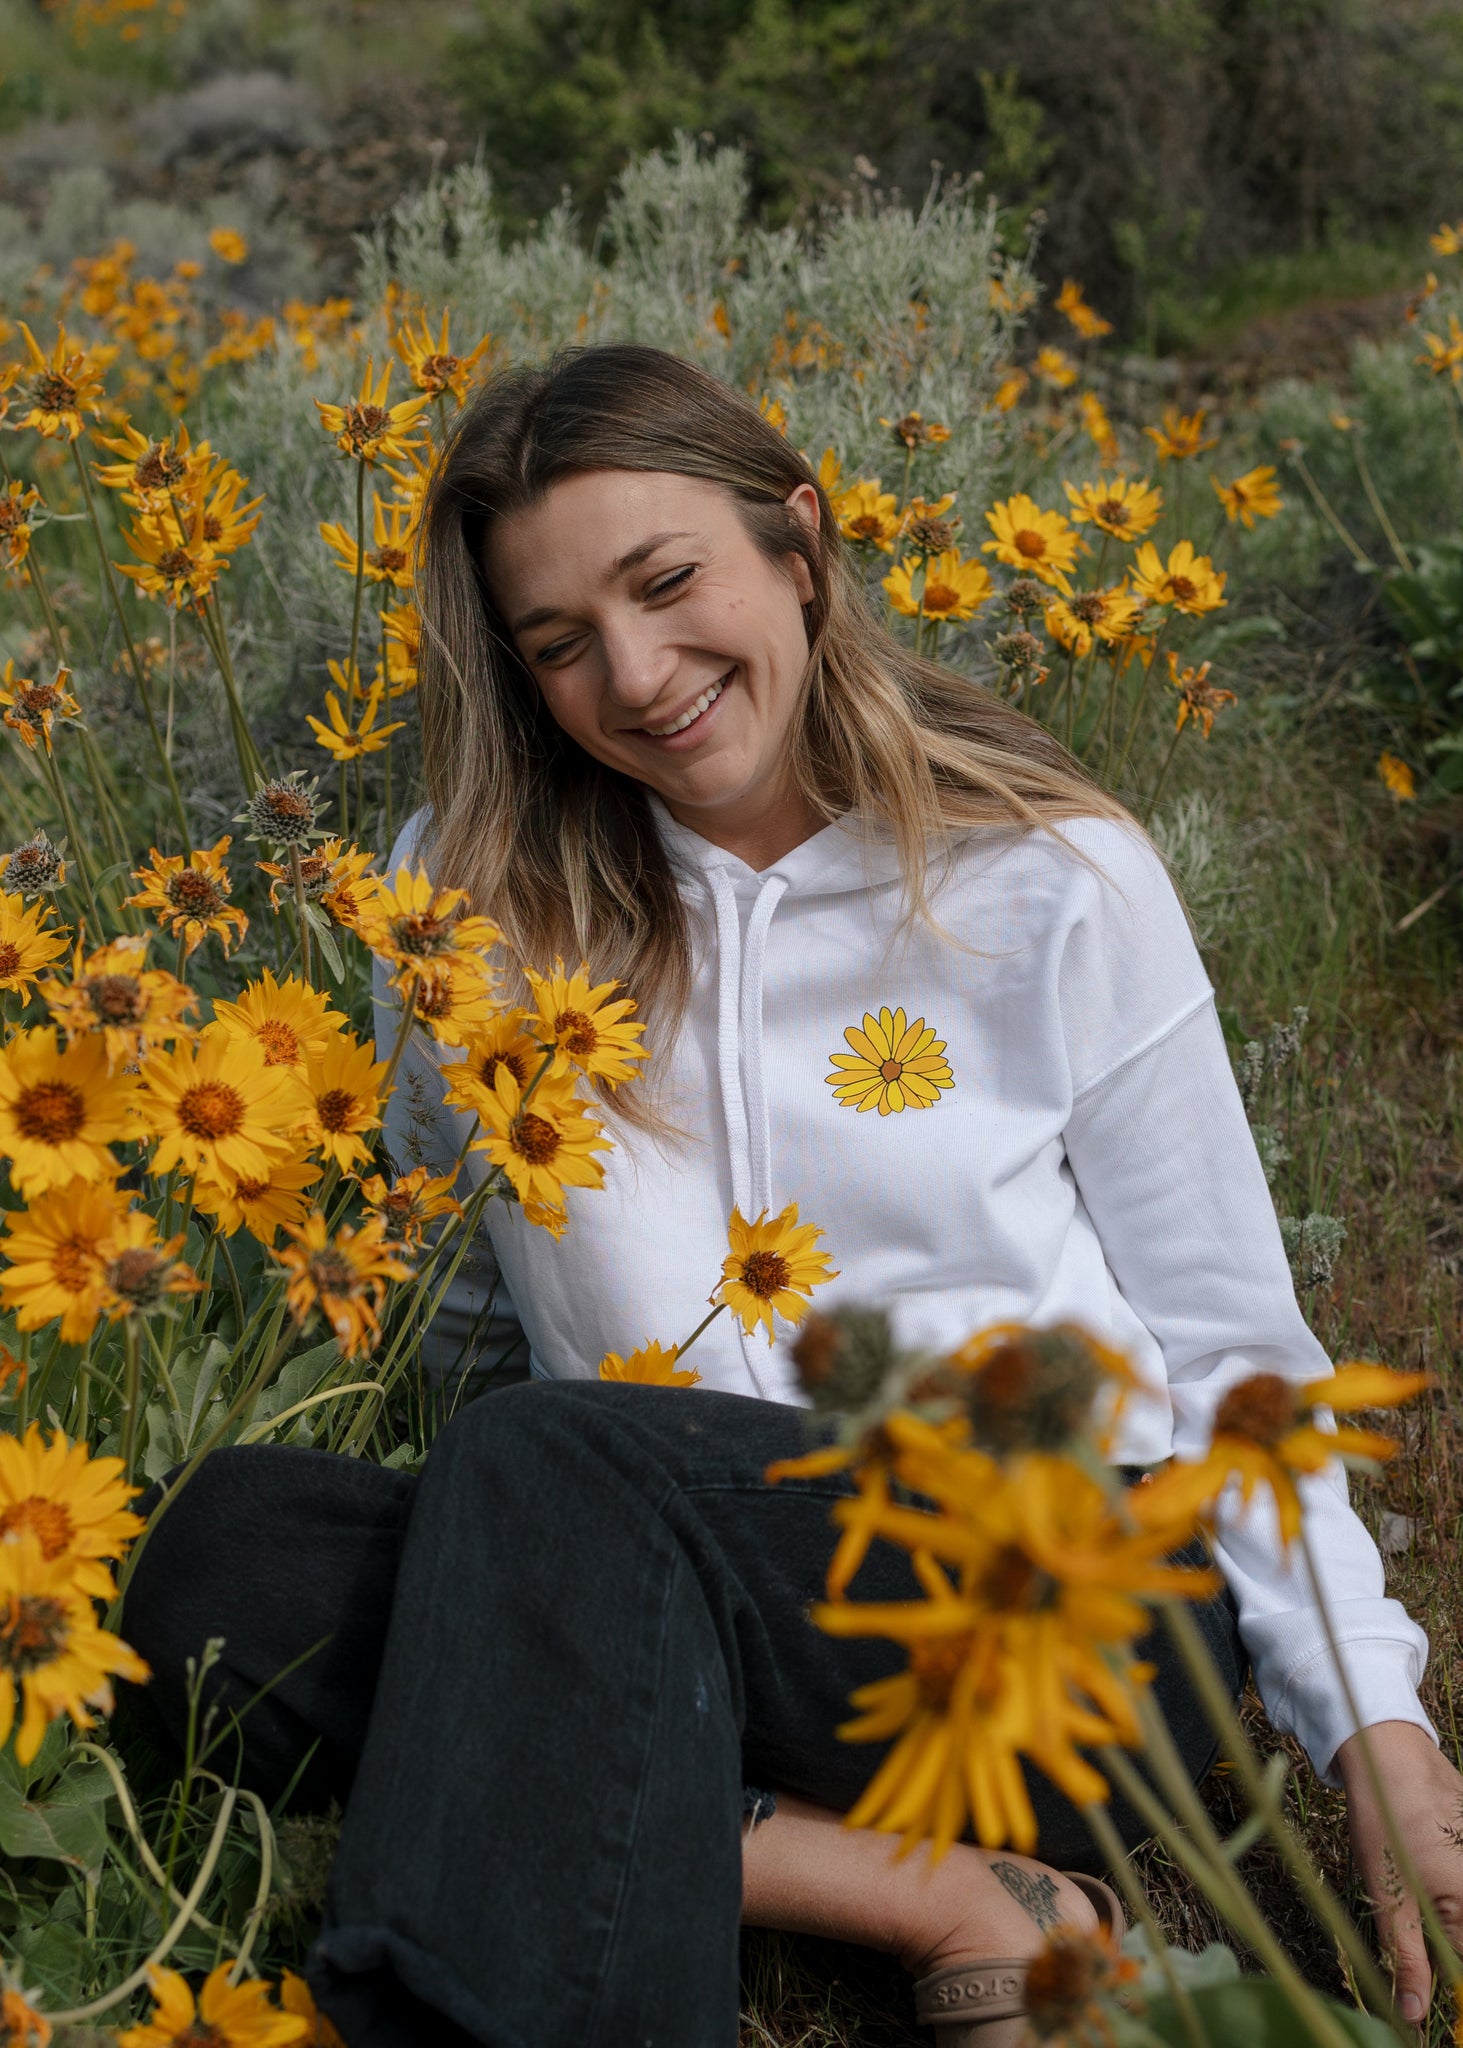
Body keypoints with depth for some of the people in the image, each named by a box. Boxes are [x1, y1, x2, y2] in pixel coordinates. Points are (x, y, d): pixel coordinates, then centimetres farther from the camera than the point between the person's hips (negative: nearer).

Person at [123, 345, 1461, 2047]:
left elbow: (1222, 1348, 5)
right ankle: (946, 1905, -25)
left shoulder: (1057, 881, 4)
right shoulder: (479, 899, 9)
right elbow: (432, 1309, 18)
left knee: (553, 1465, -31)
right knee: (233, 1542, -27)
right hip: (657, 1620, 4)